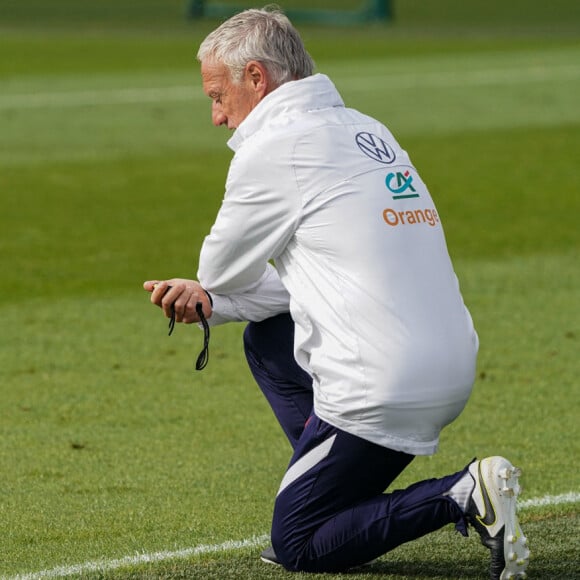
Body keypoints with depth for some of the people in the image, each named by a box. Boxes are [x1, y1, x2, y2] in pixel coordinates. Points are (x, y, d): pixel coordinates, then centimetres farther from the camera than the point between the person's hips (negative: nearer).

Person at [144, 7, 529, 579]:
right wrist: (207, 301, 14)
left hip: (383, 391, -9)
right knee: (265, 338, 27)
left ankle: (462, 497, -10)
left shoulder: (272, 147, -10)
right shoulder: (366, 131, 17)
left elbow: (222, 270, 2)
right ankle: (340, 496, 17)